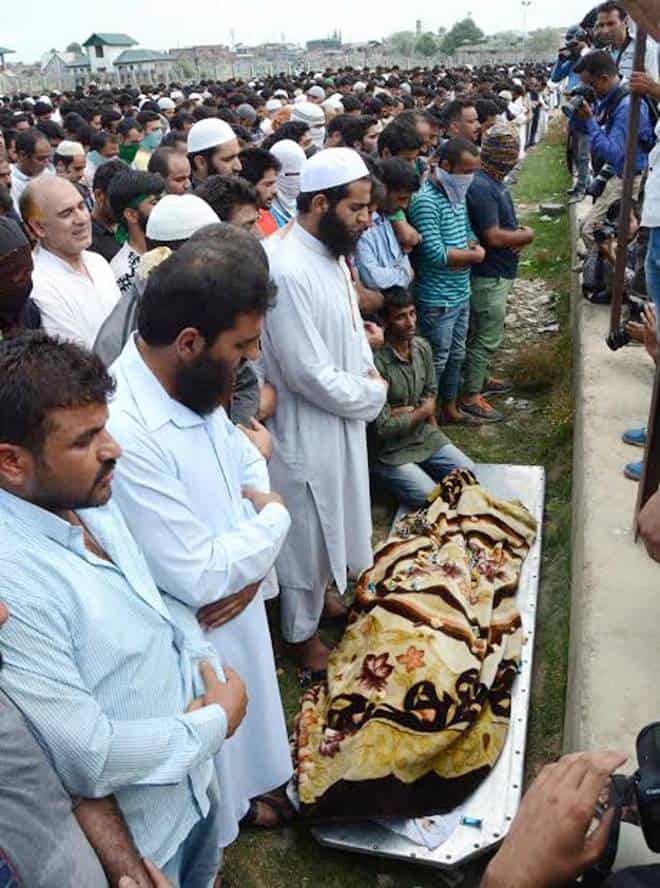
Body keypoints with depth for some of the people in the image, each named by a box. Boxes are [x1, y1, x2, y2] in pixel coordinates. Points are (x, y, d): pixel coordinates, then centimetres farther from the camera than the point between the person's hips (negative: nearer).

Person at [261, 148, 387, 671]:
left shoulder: (332, 252, 3)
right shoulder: (287, 270, -28)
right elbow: (309, 374, -28)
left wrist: (367, 372, 0)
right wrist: (371, 395, -13)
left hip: (344, 417, 9)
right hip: (307, 430, -9)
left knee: (335, 523, 26)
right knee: (308, 535, 11)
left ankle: (328, 594, 50)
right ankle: (302, 632, 34)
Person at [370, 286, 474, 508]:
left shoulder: (422, 347, -3)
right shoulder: (376, 362, -27)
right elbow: (383, 427, -23)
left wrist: (407, 411, -9)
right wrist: (423, 411, -10)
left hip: (423, 435, 7)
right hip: (389, 451, -6)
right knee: (433, 500, -15)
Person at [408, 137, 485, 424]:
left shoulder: (459, 195, 7)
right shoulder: (425, 201, -20)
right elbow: (435, 254, -25)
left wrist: (471, 250, -8)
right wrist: (474, 255, -11)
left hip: (461, 293, 9)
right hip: (437, 300, -9)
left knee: (456, 356, 20)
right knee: (436, 361, 3)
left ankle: (450, 407, 37)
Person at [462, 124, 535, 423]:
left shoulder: (494, 183, 8)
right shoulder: (481, 187, -23)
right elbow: (493, 237, -26)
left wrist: (517, 237, -1)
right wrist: (526, 236, -10)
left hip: (497, 272, 10)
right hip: (489, 275, -10)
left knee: (487, 334, 22)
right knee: (486, 337, -2)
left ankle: (481, 378, 37)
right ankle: (471, 396, 7)